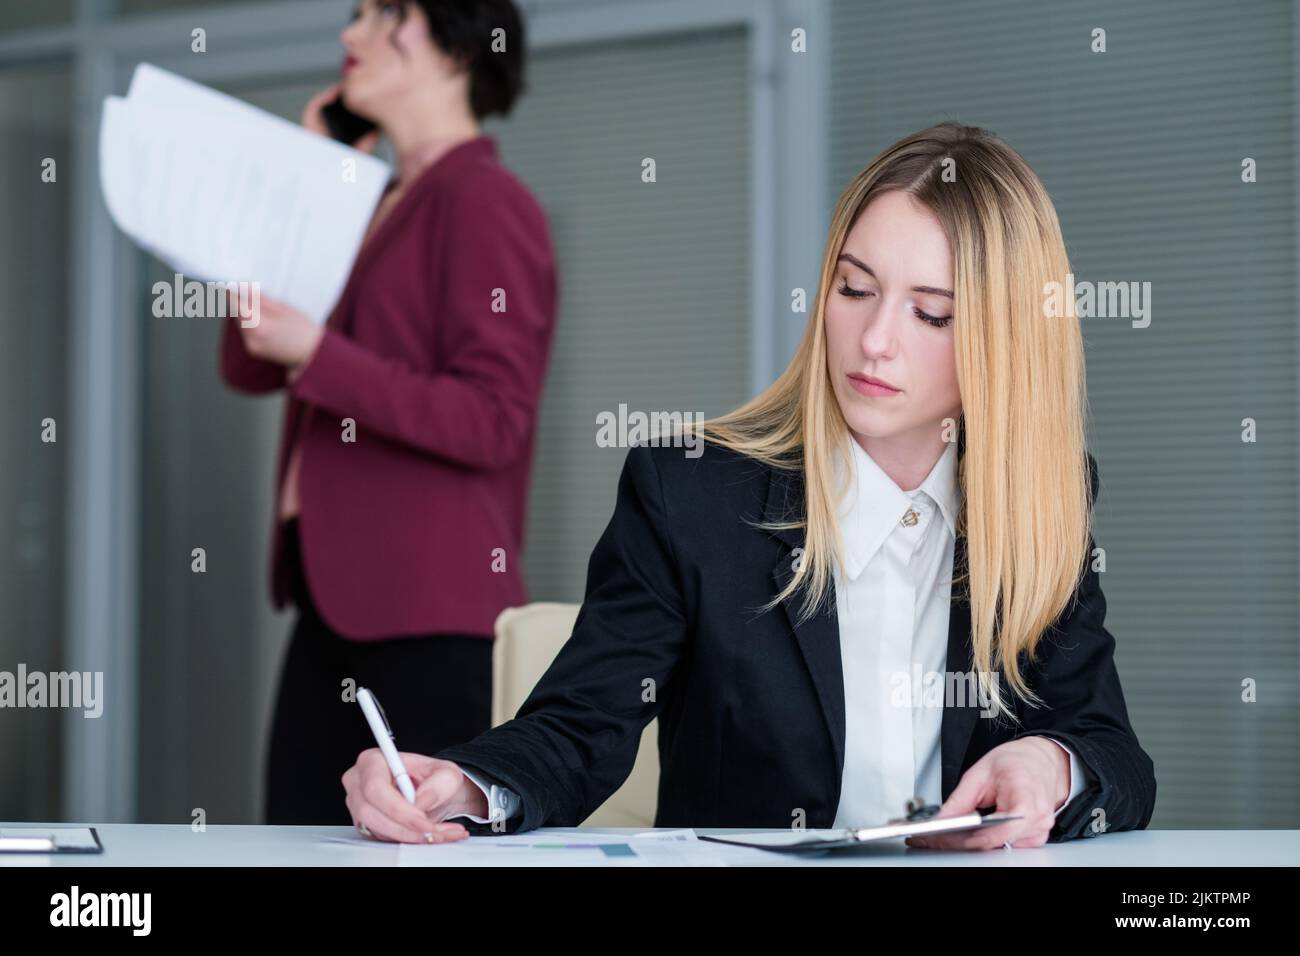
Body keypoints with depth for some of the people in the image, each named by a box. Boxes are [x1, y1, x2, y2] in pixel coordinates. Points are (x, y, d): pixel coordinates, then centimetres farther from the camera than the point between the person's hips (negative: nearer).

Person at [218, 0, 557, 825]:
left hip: (428, 615, -9)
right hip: (333, 601, 9)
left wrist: (317, 355, -20)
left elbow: (492, 421, -17)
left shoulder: (484, 203, -9)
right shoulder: (372, 210, 18)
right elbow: (249, 369, 15)